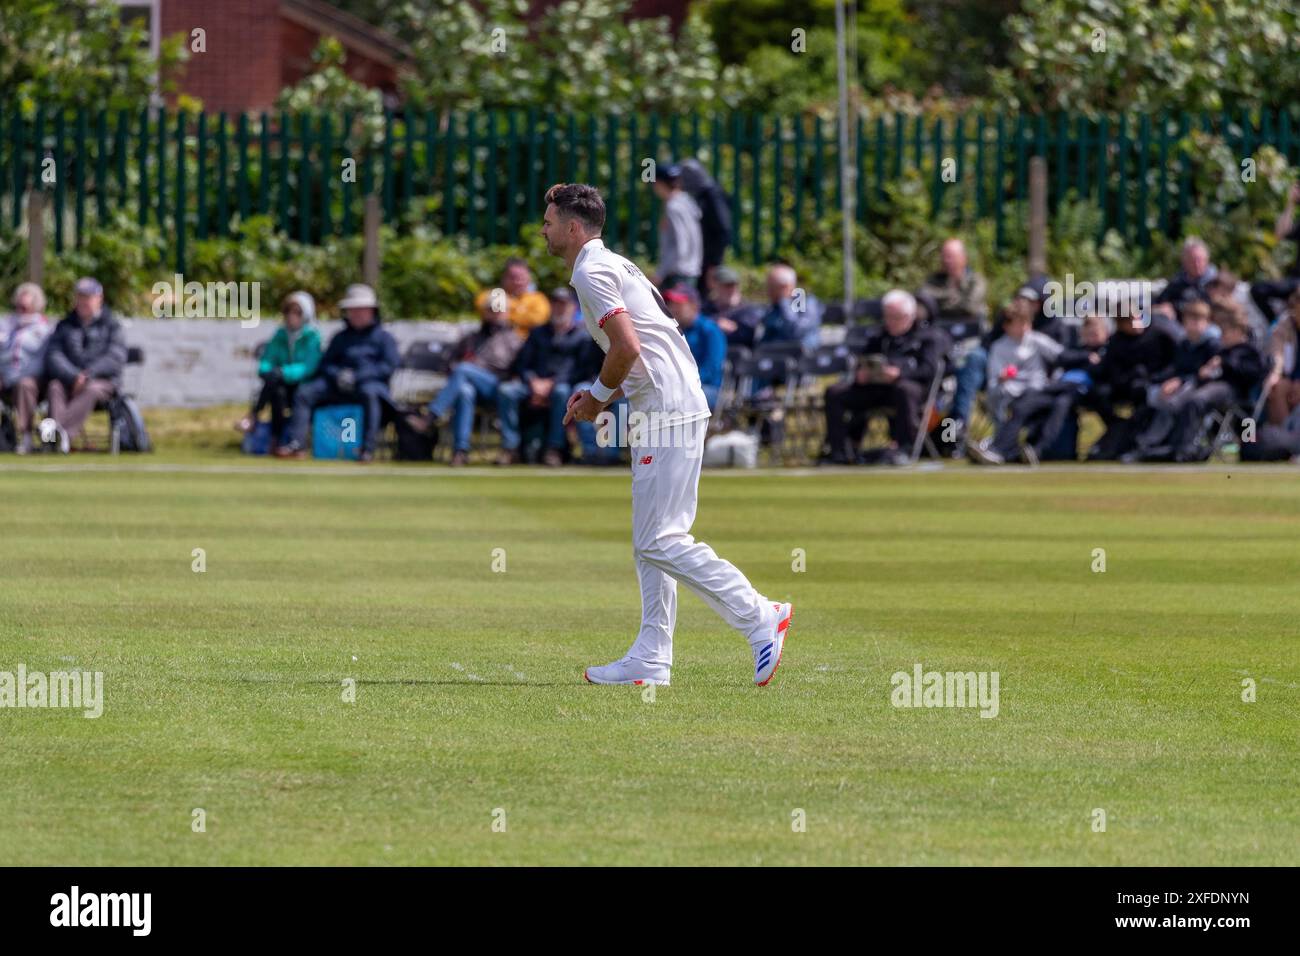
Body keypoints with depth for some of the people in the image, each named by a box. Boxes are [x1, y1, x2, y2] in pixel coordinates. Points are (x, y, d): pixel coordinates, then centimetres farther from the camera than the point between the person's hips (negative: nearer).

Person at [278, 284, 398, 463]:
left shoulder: (383, 337, 11)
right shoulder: (341, 338, 26)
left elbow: (389, 366, -3)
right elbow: (325, 363, 21)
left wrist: (356, 377, -13)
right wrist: (338, 375, -5)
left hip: (370, 382, -5)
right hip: (339, 385, 5)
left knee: (369, 393, -41)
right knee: (304, 391, -15)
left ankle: (368, 450, -44)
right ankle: (297, 444, -24)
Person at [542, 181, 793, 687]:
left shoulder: (591, 273, -9)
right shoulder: (615, 265, 23)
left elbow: (628, 347, -20)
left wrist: (599, 396, -5)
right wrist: (603, 394, 18)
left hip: (667, 414, -11)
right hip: (674, 411, 11)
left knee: (659, 541, -11)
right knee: (651, 541, 11)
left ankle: (760, 618, -12)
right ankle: (650, 659, 11)